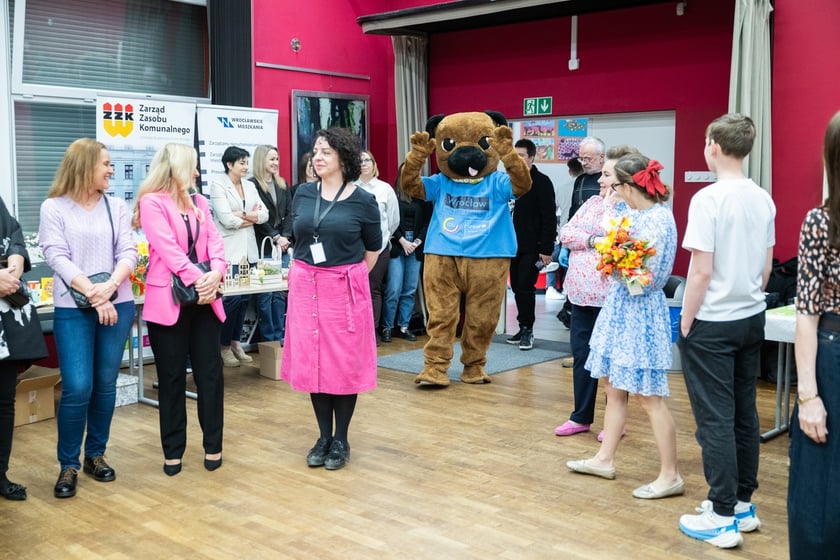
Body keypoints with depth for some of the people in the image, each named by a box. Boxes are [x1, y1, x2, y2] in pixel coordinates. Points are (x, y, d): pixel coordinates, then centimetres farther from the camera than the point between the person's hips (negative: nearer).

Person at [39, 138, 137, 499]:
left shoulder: (116, 207, 9)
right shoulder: (54, 208, 0)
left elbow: (128, 252, 1)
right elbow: (57, 257, -8)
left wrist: (110, 287, -17)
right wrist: (92, 294, -18)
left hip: (118, 305, 3)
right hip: (73, 309, -3)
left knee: (106, 384, 8)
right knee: (77, 387, -9)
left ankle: (96, 454, 23)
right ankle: (68, 464, 8)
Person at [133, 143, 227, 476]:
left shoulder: (199, 203, 15)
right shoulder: (152, 202, -4)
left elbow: (215, 242, 5)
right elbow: (168, 248, -14)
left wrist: (215, 275, -13)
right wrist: (196, 279, -21)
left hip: (204, 298, 5)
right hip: (168, 299, -5)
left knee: (210, 373, 4)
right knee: (172, 377, 5)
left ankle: (213, 445, 17)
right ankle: (173, 450, 17)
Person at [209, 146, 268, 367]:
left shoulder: (249, 185, 14)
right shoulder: (218, 185, -4)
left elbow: (264, 215, 3)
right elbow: (227, 219, -14)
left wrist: (243, 214, -12)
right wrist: (252, 218, -2)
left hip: (248, 250, 6)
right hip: (228, 251, -6)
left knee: (245, 297, 7)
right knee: (232, 297, -9)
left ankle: (236, 342, 21)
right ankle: (224, 346, 6)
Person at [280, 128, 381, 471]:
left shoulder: (362, 201, -5)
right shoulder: (302, 194, 5)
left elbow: (373, 248, 8)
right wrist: (308, 272, 13)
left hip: (344, 289, -3)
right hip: (305, 286, 4)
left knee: (345, 363, 2)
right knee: (311, 361, 6)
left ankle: (340, 440, 15)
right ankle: (323, 436, 20)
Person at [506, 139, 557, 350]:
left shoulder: (541, 182, -6)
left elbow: (549, 218, -10)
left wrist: (546, 249, -15)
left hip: (531, 247, -6)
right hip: (513, 245, 6)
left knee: (525, 287, -6)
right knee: (517, 288, 9)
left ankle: (527, 329, 4)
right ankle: (523, 328, 18)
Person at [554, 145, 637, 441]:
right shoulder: (592, 202, 12)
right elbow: (565, 234, 4)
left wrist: (610, 204, -15)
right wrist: (591, 240, -11)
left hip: (610, 296, -7)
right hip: (581, 291, 7)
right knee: (581, 353, 12)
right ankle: (581, 416, 24)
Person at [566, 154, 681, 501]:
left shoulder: (658, 219, -20)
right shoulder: (635, 214, 6)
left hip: (639, 312, -9)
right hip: (620, 306, 9)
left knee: (649, 397, -3)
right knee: (614, 388, 17)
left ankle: (670, 476, 8)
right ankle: (605, 459, 29)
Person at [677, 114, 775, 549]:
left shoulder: (708, 198, -16)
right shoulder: (763, 199, 6)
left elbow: (701, 271, -17)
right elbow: (767, 265, 13)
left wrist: (685, 322, -8)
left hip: (712, 323, -7)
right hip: (751, 318, 7)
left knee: (715, 419, -1)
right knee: (744, 414, 14)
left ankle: (722, 518, 5)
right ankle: (743, 504, 25)